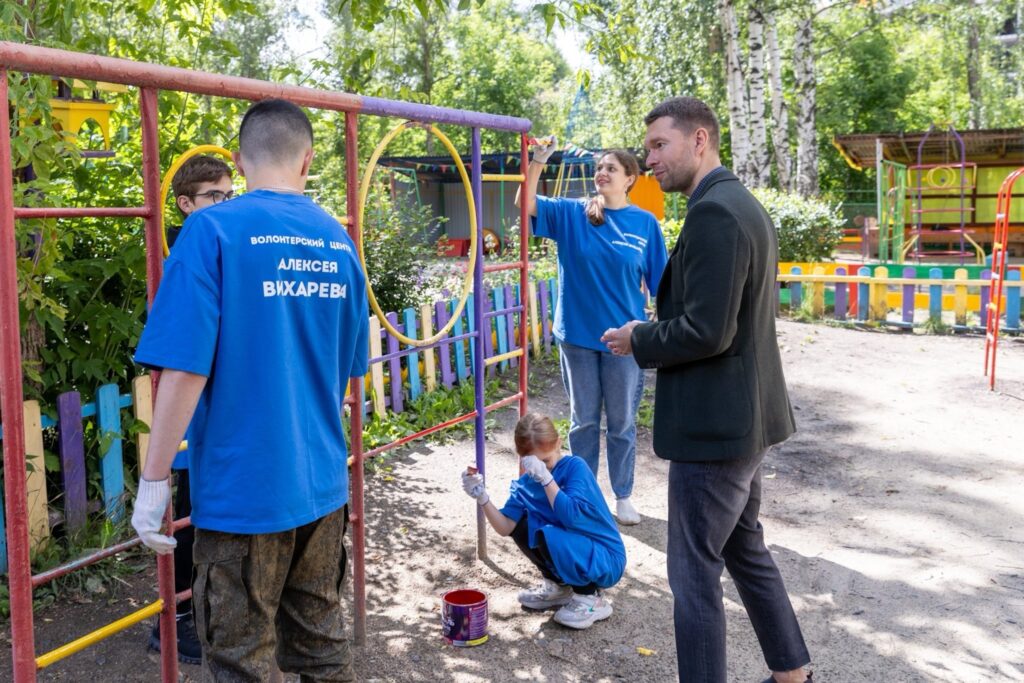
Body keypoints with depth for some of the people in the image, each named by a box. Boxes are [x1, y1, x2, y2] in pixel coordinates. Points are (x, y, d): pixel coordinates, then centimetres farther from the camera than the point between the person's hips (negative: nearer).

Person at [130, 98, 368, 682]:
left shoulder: (214, 230, -13)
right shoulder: (338, 241, 5)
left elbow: (185, 369, -18)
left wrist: (154, 482, -10)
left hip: (244, 487, -5)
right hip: (323, 481, 5)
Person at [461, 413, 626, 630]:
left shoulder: (575, 467, -17)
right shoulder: (526, 484, -1)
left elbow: (571, 516, -31)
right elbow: (506, 527, -12)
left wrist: (545, 477, -35)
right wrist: (482, 498, -26)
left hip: (606, 558, -6)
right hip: (571, 549, 7)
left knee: (549, 536, -29)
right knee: (520, 524, -4)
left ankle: (591, 599, -6)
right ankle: (558, 586, 14)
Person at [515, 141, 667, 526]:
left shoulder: (645, 223, -3)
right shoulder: (572, 214, -1)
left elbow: (660, 283, 1)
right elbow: (525, 203, -12)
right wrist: (539, 161, -25)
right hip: (577, 335, 1)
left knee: (621, 422, 11)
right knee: (583, 420, 13)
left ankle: (622, 497, 27)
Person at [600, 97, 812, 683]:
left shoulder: (713, 213, -20)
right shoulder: (744, 205, 12)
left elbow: (705, 331, -26)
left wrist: (640, 340, -10)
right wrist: (656, 333, 10)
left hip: (714, 424, -11)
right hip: (745, 415, 11)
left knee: (696, 571, 2)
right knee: (746, 548, 23)